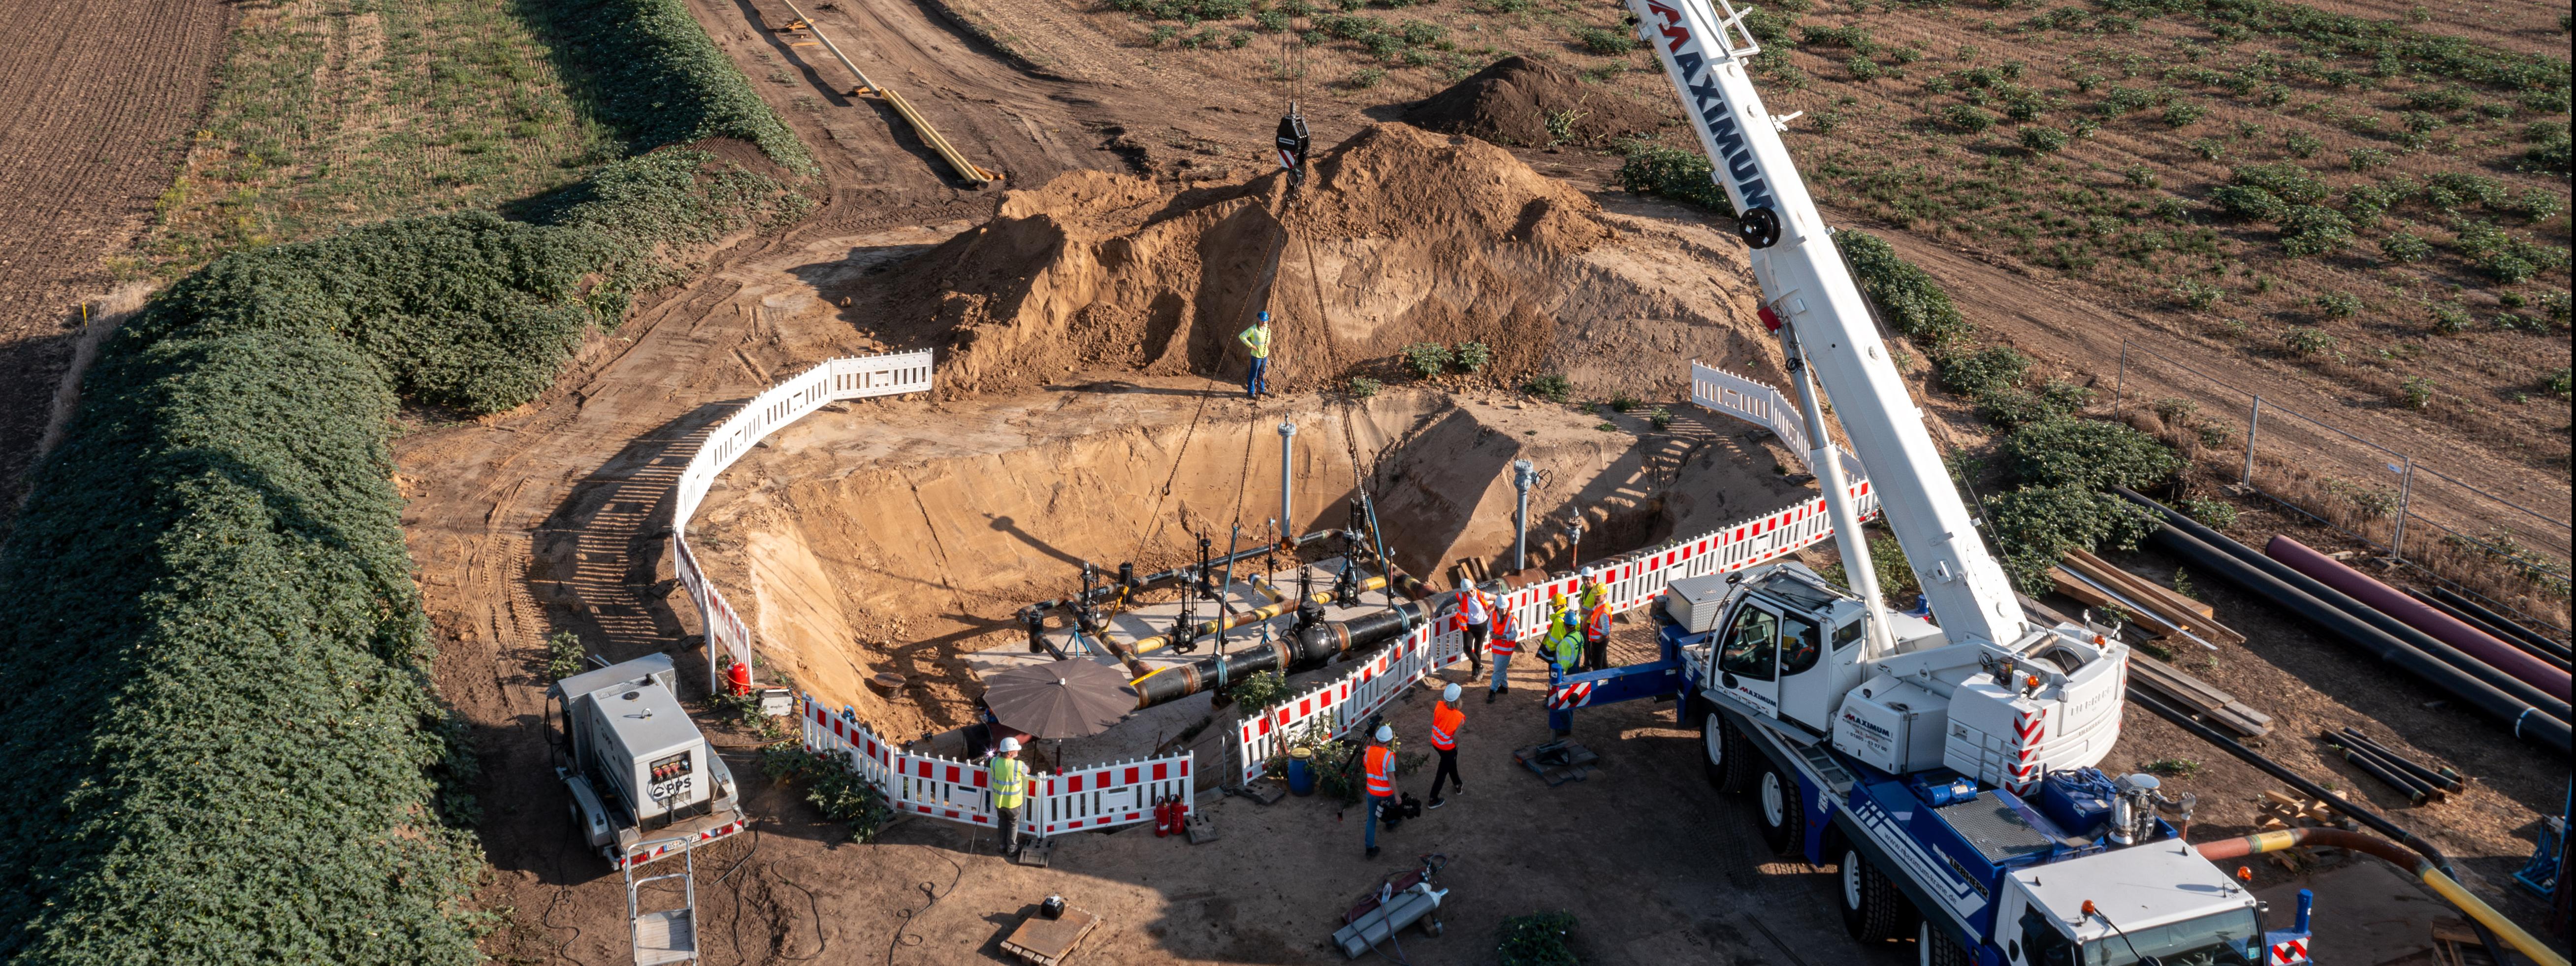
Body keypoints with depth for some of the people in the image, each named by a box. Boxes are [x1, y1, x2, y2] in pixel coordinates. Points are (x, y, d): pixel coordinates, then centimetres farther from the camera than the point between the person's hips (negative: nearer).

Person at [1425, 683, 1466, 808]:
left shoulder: (1439, 706, -20)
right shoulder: (1459, 717, -31)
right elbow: (1456, 736, -24)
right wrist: (1457, 745, -4)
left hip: (1435, 742, 5)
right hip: (1448, 748, -5)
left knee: (1451, 763, 31)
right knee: (1443, 772, 15)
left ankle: (1458, 785, 55)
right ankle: (1433, 800, 27)